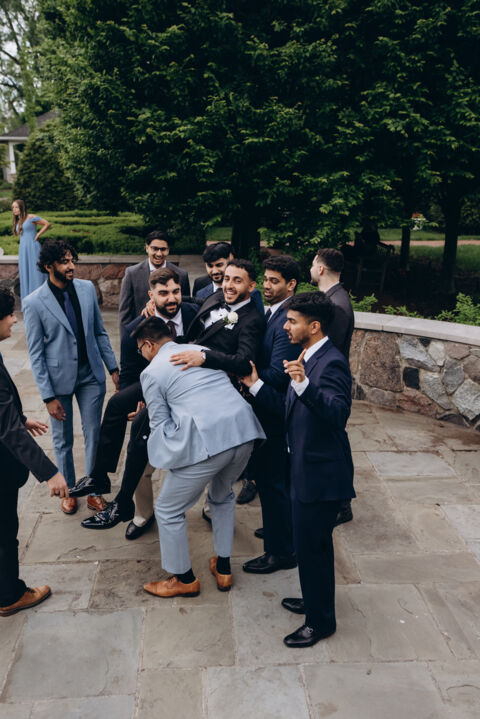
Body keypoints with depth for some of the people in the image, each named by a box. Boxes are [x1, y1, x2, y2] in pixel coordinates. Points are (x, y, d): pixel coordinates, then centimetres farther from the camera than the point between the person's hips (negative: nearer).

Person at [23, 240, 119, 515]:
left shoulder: (87, 288, -2)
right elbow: (36, 354, -10)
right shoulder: (34, 302, -13)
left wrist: (114, 368, 5)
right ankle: (69, 490, 35)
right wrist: (49, 396, -11)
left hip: (91, 374, 3)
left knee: (94, 435, 10)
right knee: (63, 440, 13)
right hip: (59, 378, -3)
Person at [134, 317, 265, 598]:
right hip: (244, 430, 7)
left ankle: (185, 579, 31)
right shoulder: (202, 349, 21)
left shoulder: (152, 372, 3)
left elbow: (161, 425, 2)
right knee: (222, 496, 33)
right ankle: (223, 569, 41)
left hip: (206, 441, -7)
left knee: (168, 510, 16)